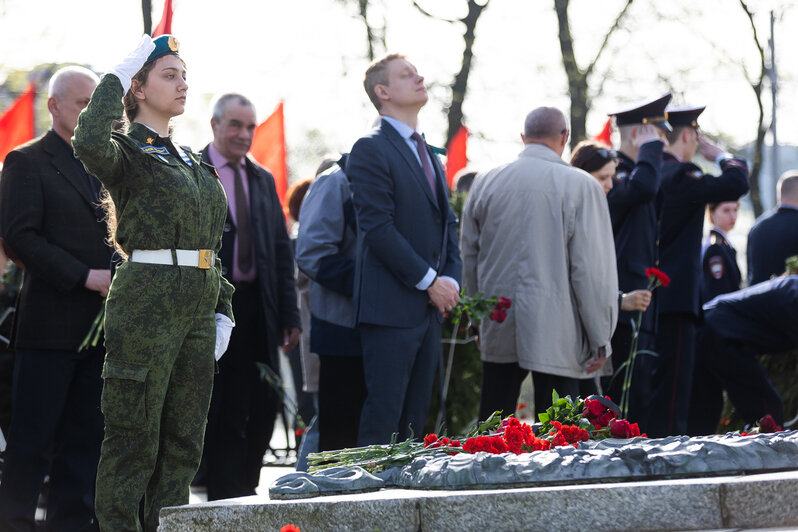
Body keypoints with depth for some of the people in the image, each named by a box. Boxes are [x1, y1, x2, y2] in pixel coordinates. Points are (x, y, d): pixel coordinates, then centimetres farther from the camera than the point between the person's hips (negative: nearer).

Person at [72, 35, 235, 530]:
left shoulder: (191, 161, 19)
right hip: (146, 301, -8)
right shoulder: (128, 152, -4)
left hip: (197, 305, 8)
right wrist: (117, 76, -18)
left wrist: (222, 310, 13)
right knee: (135, 436, -5)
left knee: (185, 437, 9)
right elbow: (90, 144, -29)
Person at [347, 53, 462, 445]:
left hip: (430, 306, 8)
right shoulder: (371, 150, -7)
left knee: (415, 417, 8)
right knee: (383, 417, -9)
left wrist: (451, 279, 2)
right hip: (391, 307, -8)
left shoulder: (429, 156, 20)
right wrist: (428, 281, -13)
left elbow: (447, 222, 20)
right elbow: (379, 228, -15)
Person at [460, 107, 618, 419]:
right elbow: (593, 268, -10)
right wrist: (600, 339, -4)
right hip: (557, 335, -4)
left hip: (498, 334, 4)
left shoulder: (485, 184, 5)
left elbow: (469, 257, 13)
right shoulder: (581, 186, -8)